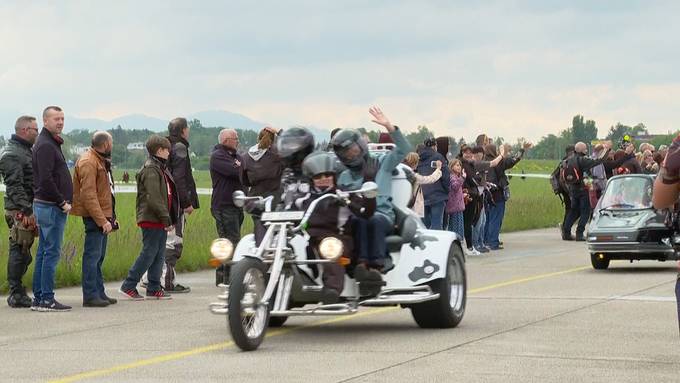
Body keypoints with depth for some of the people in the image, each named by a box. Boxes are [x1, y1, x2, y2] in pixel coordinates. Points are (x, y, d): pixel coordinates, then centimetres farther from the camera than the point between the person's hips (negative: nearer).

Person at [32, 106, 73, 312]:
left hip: (48, 205, 10)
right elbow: (46, 179, -22)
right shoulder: (46, 145, -14)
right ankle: (46, 299, -8)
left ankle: (38, 298, 14)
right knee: (52, 252, -9)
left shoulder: (52, 143, 19)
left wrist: (63, 201, 13)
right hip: (50, 207, -10)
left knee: (43, 253, 11)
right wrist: (62, 202, -16)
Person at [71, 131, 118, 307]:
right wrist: (102, 220, -23)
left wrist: (110, 217, 19)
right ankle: (90, 296, -8)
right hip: (94, 216, -10)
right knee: (92, 255, -9)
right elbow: (88, 195, -20)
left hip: (103, 216, 10)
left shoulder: (101, 161, 19)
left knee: (99, 256, 14)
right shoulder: (88, 162, -14)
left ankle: (99, 293, 20)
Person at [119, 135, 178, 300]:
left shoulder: (161, 168, 17)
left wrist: (169, 218, 17)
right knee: (149, 253, -7)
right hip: (152, 219, -10)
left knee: (159, 255, 11)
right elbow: (154, 199, -22)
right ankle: (128, 286, -2)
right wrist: (166, 219, -21)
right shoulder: (151, 170, -15)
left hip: (160, 221, 10)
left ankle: (154, 288, 15)